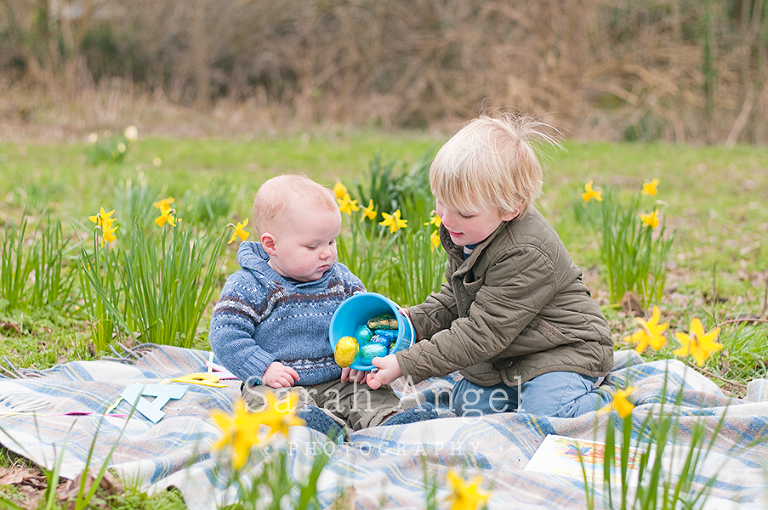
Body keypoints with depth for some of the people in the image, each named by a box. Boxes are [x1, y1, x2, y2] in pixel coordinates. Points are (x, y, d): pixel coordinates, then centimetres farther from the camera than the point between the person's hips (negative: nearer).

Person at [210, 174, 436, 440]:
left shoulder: (340, 279, 7)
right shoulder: (249, 286, -8)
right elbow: (226, 336, -10)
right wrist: (264, 369, -19)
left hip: (339, 381, 5)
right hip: (280, 384, -5)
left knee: (374, 395, -17)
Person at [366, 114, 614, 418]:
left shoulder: (525, 256, -32)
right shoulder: (467, 233, -4)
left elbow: (483, 332, -30)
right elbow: (454, 298, 13)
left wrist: (407, 365, -30)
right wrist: (413, 321, -7)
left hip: (563, 352, -9)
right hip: (502, 359, 9)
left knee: (542, 417, -26)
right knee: (467, 404, -2)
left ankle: (600, 404, 1)